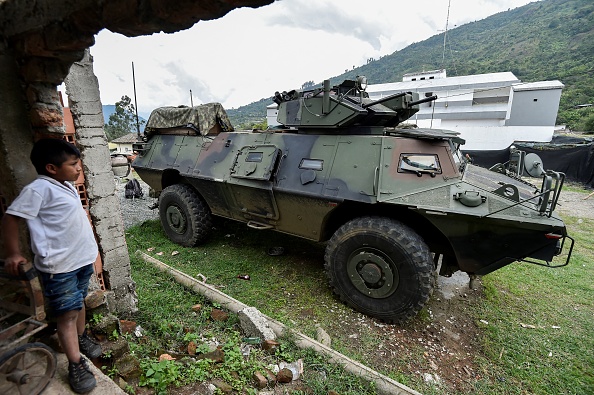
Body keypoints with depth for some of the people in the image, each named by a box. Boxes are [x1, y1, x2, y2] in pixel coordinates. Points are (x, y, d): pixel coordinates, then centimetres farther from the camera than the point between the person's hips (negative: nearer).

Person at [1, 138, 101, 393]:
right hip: (59, 266, -8)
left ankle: (81, 337, 43)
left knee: (79, 303, 23)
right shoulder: (38, 189, -17)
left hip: (82, 258, 8)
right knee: (67, 313, 0)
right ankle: (76, 365, 12)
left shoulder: (67, 186, 9)